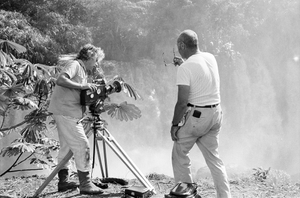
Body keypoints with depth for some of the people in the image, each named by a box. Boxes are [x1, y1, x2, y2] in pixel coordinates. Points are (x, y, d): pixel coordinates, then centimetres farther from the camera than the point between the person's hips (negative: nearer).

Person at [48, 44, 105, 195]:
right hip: (65, 112, -11)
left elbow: (82, 96, 20)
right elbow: (60, 80, -25)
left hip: (66, 114, 11)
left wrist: (90, 89, 3)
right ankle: (85, 184, -9)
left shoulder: (82, 70, 22)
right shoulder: (74, 64, -7)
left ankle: (63, 182, 23)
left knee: (66, 147, 15)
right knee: (82, 146, -11)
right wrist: (82, 86, -25)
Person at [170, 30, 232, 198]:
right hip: (216, 112, 7)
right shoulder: (211, 58, 5)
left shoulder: (186, 67, -16)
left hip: (196, 115, -7)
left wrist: (175, 124, -8)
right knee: (213, 157, 14)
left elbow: (182, 101, -18)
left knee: (180, 154, 9)